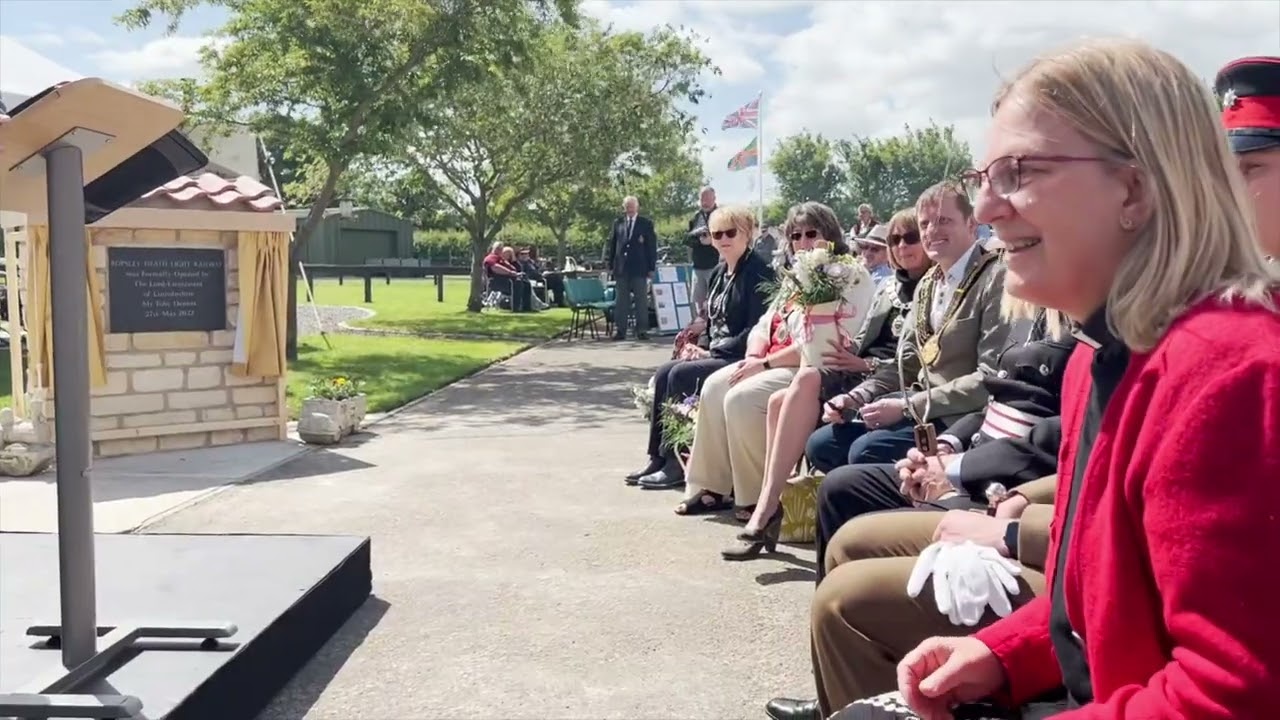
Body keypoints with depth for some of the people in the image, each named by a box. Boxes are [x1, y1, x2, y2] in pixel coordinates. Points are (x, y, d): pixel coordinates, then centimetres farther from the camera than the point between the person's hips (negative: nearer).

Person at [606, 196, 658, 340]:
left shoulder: (646, 224, 4)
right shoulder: (618, 223, 9)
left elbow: (652, 246, 1)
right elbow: (612, 244, 10)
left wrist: (651, 267, -4)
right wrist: (611, 264, 4)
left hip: (639, 268, -2)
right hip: (621, 268, 2)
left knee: (641, 300, 2)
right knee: (620, 301, 4)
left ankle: (641, 330, 6)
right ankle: (621, 330, 8)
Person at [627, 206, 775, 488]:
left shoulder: (758, 273, -12)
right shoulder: (720, 272, 15)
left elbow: (756, 329, -19)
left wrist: (713, 352, -18)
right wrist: (701, 346, 0)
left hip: (740, 357, -9)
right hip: (715, 354, 9)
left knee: (681, 376, -23)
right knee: (663, 373, -9)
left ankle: (676, 463, -14)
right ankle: (658, 458, -5)